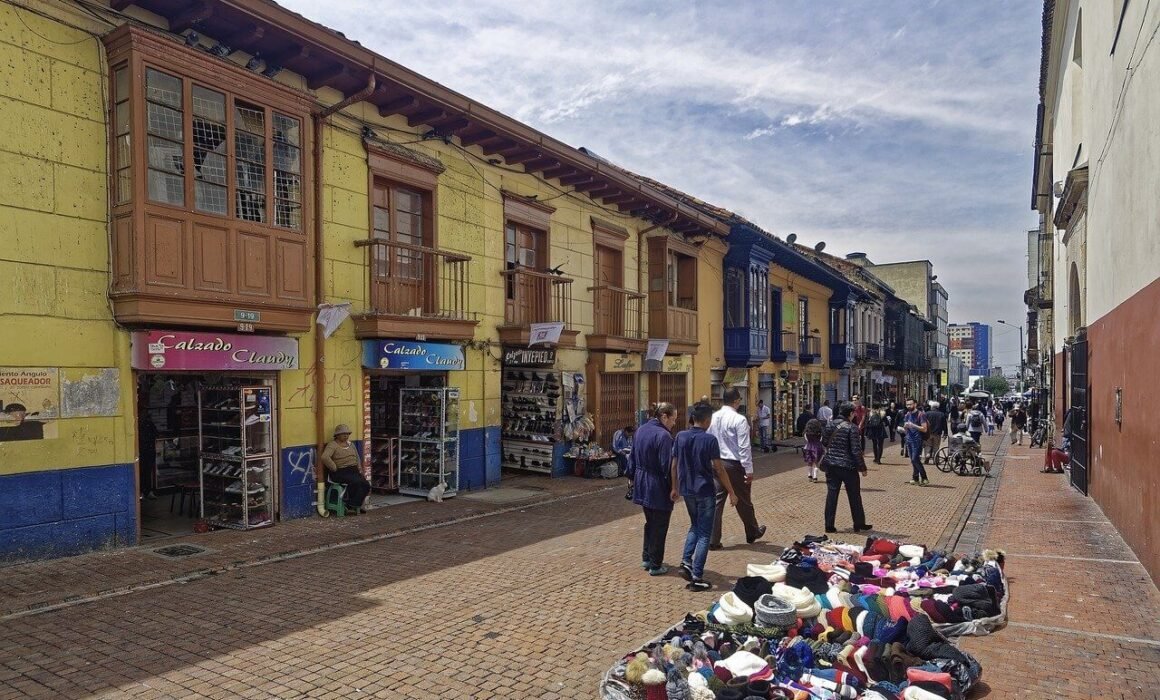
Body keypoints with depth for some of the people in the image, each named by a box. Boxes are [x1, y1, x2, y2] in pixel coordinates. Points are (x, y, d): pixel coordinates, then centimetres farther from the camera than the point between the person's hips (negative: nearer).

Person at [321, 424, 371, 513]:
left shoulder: (350, 444, 18)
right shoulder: (332, 445, -7)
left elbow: (357, 458, 27)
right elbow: (324, 457, -24)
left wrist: (359, 470, 15)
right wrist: (335, 468, -18)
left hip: (354, 471, 7)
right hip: (340, 473, -7)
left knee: (366, 484, -18)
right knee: (356, 482, -31)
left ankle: (354, 504, -3)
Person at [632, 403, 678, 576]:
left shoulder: (640, 430, 5)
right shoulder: (663, 435, -21)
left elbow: (633, 458, 13)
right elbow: (667, 466, -21)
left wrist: (634, 478, 22)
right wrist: (673, 488, -13)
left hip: (642, 484, 8)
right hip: (658, 488, -8)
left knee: (650, 522, 22)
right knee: (659, 526, 5)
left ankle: (646, 558, 30)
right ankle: (655, 565, 13)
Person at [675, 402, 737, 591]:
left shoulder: (681, 437, 0)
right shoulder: (709, 440, -15)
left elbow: (674, 465, 5)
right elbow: (719, 469, -13)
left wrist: (675, 487, 17)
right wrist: (731, 492, -5)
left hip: (687, 490, 5)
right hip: (705, 491, -5)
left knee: (695, 526, 24)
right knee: (704, 534, 3)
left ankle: (686, 562, 11)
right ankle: (696, 577, 2)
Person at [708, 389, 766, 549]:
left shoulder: (713, 417, 2)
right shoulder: (739, 420, -17)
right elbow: (744, 447, -17)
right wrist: (749, 470, -12)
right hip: (735, 465, -5)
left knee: (717, 501, 7)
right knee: (743, 501, 13)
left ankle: (713, 540, 7)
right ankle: (753, 533, 34)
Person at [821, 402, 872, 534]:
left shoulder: (830, 424, 2)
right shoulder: (852, 428, -14)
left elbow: (824, 442, 12)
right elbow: (856, 450, -15)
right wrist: (862, 467, -7)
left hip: (831, 465, 5)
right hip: (848, 467, -5)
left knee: (831, 494, 9)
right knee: (854, 496, 11)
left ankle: (829, 525, 9)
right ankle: (859, 524, 23)